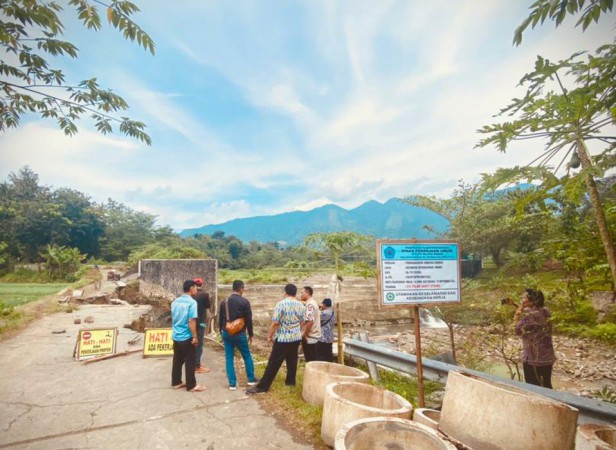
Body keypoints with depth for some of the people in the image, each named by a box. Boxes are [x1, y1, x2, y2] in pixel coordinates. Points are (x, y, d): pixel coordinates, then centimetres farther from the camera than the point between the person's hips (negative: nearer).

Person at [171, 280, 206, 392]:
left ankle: (176, 382, 26)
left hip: (176, 336, 8)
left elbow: (173, 318, 15)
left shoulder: (175, 301, 7)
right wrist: (195, 337, -16)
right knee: (190, 361, 1)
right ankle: (191, 385, 8)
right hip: (186, 337, -8)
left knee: (177, 360, 17)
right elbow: (191, 321, -21)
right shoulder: (192, 302, -17)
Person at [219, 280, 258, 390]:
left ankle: (232, 383, 10)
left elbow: (220, 319, 10)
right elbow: (249, 320, -9)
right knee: (247, 356, 13)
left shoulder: (224, 301, 4)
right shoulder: (245, 301, -11)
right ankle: (251, 379, 22)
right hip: (239, 334, -4)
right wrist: (250, 335, 2)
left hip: (227, 333, 4)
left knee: (229, 358, 9)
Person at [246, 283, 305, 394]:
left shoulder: (281, 304, -14)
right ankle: (290, 381, 29)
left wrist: (269, 336, -4)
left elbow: (275, 323, -15)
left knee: (273, 363, -2)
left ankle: (262, 386, 2)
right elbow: (302, 323, 12)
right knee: (292, 360, 18)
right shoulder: (301, 305, 2)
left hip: (283, 338, -5)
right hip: (296, 337, 5)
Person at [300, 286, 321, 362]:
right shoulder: (311, 303, 15)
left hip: (310, 337, -10)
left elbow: (310, 321, -26)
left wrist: (305, 335, -19)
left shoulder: (310, 304, -18)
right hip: (312, 336, 10)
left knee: (310, 360, -2)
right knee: (312, 359, 15)